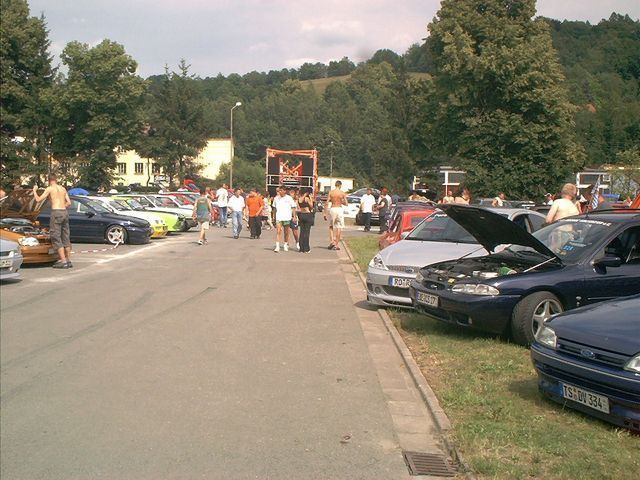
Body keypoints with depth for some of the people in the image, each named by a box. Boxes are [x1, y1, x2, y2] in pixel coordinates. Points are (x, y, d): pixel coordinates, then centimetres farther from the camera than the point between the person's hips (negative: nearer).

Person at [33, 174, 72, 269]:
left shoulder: (49, 189, -1)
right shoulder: (63, 189, 15)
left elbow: (38, 199, 1)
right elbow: (69, 203, 14)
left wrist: (34, 190, 17)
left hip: (56, 213, -6)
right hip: (65, 212, 6)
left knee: (56, 238, -3)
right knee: (66, 237, 12)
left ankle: (63, 261, -9)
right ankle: (69, 260, 13)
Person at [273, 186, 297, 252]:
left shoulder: (289, 198, -1)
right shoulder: (276, 198, 6)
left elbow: (293, 207, 1)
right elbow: (274, 207, 16)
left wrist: (294, 216, -6)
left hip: (287, 217, -1)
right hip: (278, 218, 1)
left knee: (286, 232, 10)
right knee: (278, 232, -10)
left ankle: (286, 245, 25)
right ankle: (277, 246, -12)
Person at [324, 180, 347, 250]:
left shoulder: (331, 192, 0)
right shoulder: (343, 193, -3)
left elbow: (327, 203, -3)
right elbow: (346, 203, -2)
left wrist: (325, 213, 0)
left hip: (332, 209, 1)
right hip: (339, 209, -1)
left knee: (332, 226, 16)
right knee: (339, 227, 6)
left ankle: (332, 241, -2)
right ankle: (337, 244, 7)